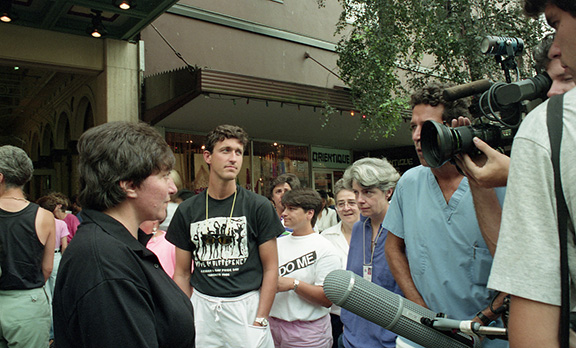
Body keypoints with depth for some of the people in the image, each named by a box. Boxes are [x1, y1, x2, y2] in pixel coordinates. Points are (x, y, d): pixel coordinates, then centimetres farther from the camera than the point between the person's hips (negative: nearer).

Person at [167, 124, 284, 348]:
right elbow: (182, 274, 7)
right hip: (201, 306, 2)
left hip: (247, 304, -2)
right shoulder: (187, 210, 3)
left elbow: (271, 269, -4)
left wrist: (260, 321, -10)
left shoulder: (259, 206, -4)